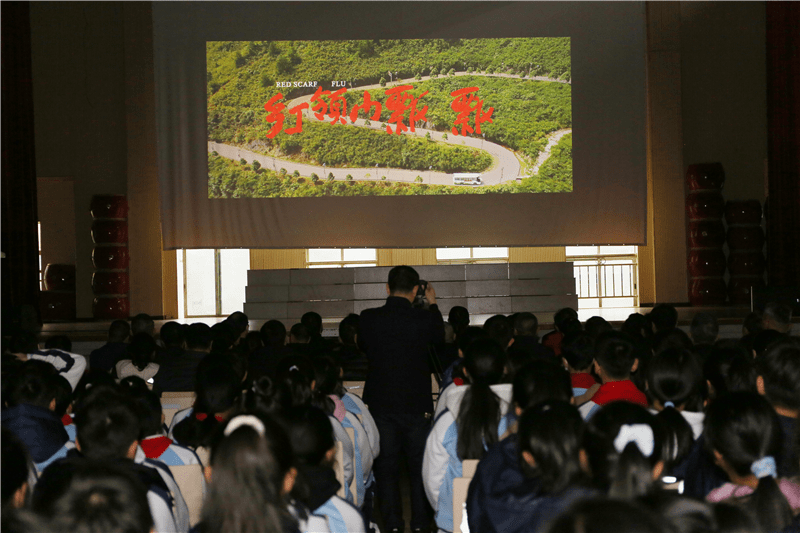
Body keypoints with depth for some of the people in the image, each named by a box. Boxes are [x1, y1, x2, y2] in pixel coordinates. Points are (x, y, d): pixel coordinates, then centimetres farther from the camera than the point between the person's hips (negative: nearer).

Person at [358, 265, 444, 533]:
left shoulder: (368, 318, -10)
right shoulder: (424, 318, -14)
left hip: (380, 403, 1)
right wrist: (432, 303, 21)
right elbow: (439, 337, 8)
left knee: (385, 464, 11)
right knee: (419, 465, 12)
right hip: (416, 404, -1)